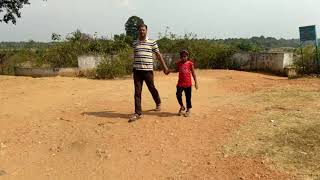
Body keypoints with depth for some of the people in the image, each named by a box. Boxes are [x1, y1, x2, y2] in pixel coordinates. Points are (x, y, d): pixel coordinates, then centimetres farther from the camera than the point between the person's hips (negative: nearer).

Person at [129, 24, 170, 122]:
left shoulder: (152, 42, 2)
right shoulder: (134, 43, 10)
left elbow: (158, 55, 5)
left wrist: (164, 66, 3)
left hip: (148, 70, -2)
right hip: (137, 70, 2)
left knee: (152, 88, 8)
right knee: (137, 92, 1)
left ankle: (158, 103, 38)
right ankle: (138, 113, 6)